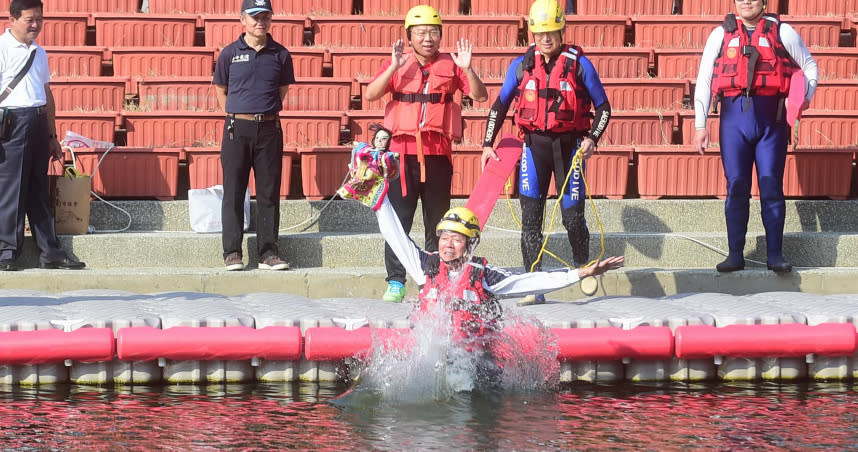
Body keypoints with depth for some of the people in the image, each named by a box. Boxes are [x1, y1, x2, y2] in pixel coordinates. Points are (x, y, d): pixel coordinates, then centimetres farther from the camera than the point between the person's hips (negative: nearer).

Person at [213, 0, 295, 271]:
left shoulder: (280, 54, 6)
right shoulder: (230, 54, 3)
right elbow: (221, 90, 13)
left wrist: (266, 113, 12)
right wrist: (236, 117, 9)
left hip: (269, 129, 1)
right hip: (237, 129, -1)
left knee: (269, 193, 2)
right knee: (233, 192, -1)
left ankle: (268, 252, 6)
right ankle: (232, 253, 3)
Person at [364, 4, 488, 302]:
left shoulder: (450, 65, 7)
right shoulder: (399, 64, 6)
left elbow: (480, 96, 0)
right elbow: (371, 94, -7)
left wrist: (467, 69, -16)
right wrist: (394, 68, -20)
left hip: (438, 152, 1)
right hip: (403, 151, -1)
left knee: (437, 221, 7)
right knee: (398, 219, -4)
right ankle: (396, 283, -1)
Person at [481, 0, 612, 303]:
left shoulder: (579, 64, -3)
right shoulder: (522, 65, 3)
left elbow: (603, 107, 3)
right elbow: (499, 106, 12)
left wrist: (592, 138, -11)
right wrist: (488, 144, 5)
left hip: (569, 145, -2)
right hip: (534, 145, 2)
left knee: (573, 216, 0)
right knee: (531, 217, -5)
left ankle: (584, 267, 27)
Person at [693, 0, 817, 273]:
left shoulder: (782, 32, 9)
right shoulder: (721, 35, 11)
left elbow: (809, 66, 18)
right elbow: (704, 81, 11)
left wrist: (805, 98, -1)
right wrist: (700, 125, 4)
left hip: (772, 118, -1)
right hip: (734, 117, 1)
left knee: (771, 187, -2)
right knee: (736, 187, 0)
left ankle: (775, 255, 2)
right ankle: (735, 254, 5)